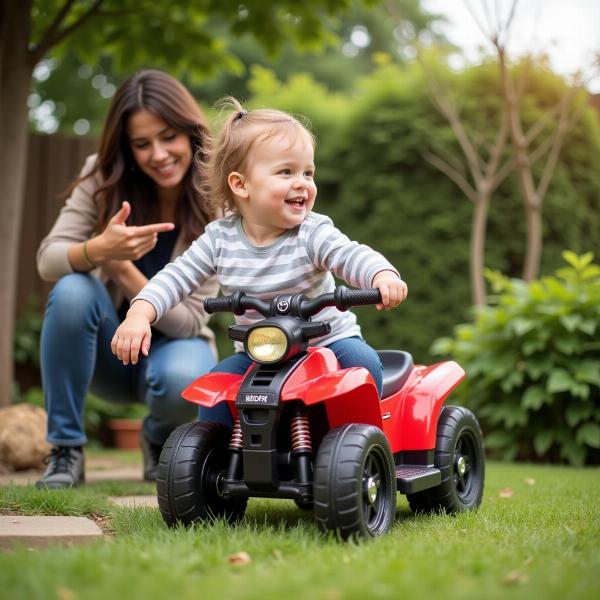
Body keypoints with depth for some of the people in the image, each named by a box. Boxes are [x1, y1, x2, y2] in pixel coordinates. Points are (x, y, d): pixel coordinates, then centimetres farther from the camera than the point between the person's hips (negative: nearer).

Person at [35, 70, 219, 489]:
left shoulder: (218, 208, -16)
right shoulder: (105, 178, -10)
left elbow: (190, 320, -20)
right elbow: (48, 259, -19)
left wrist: (123, 266, -34)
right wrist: (99, 249, -41)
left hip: (174, 344, -1)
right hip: (109, 349, 2)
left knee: (183, 379, -37)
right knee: (71, 291, -31)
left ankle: (160, 439, 3)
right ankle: (65, 451, -16)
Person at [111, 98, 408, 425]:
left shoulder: (313, 233, -16)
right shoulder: (220, 237, -7)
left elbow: (352, 255, -31)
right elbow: (176, 277, -4)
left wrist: (383, 276, -54)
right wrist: (138, 316, -20)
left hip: (327, 342, -2)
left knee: (362, 361, -27)